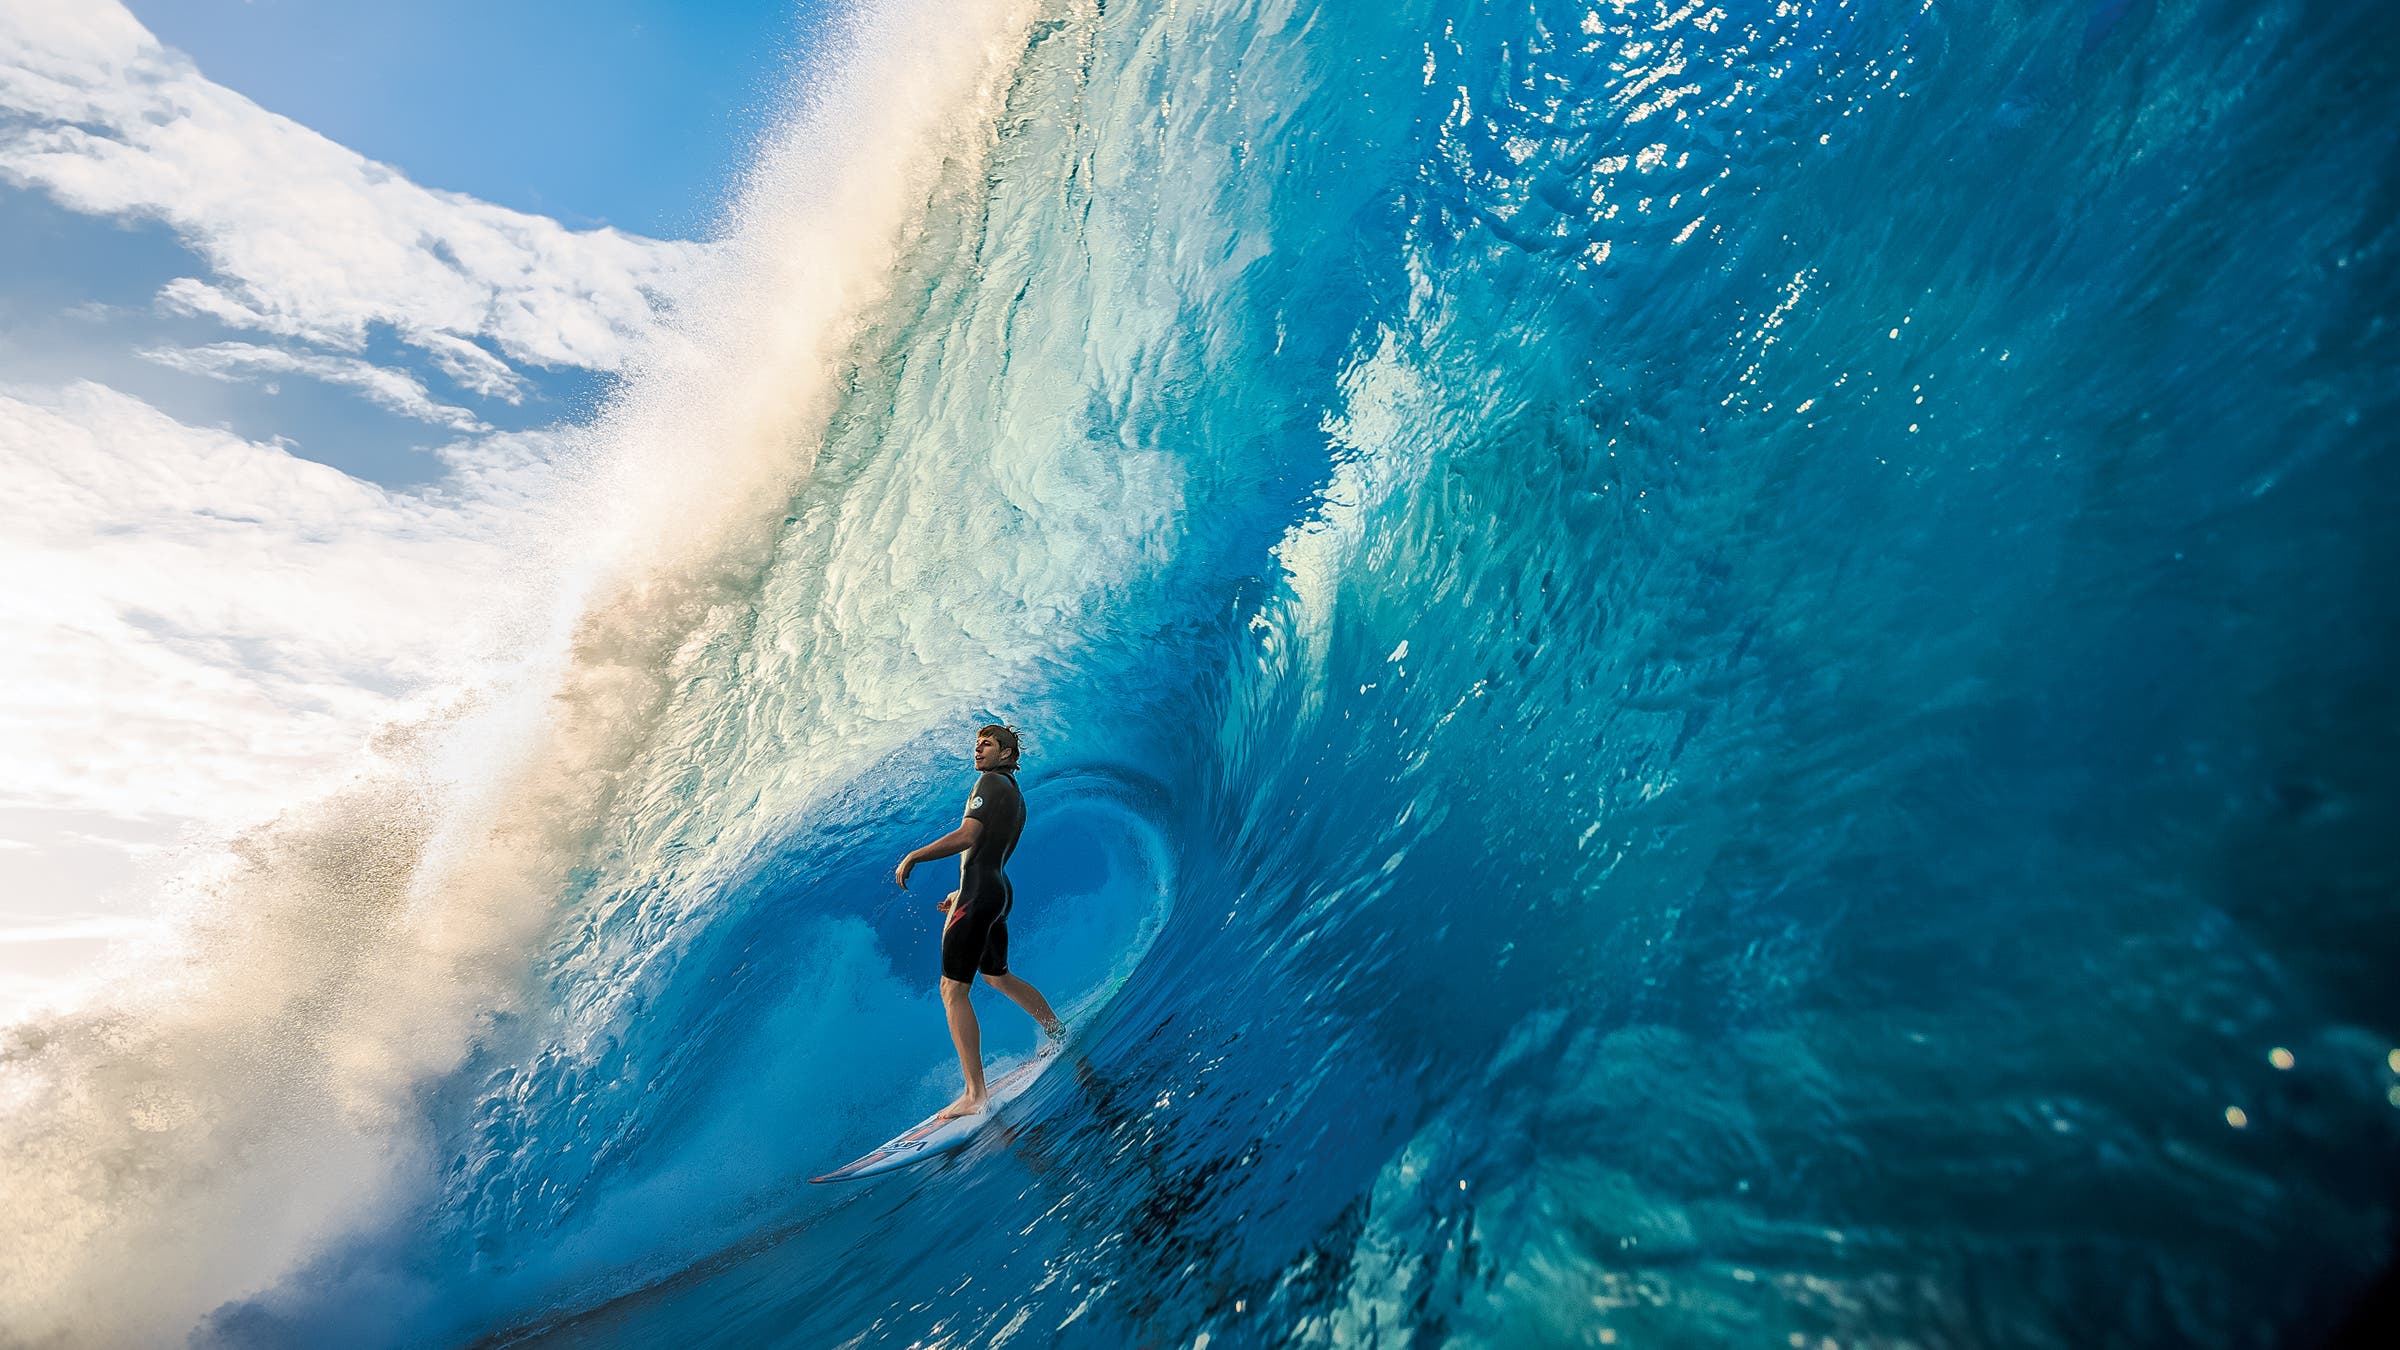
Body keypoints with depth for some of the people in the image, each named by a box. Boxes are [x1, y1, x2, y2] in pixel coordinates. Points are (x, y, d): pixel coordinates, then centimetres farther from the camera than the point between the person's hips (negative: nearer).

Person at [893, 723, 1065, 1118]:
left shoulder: (992, 782, -9)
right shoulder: (1016, 797, 19)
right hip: (999, 893, 10)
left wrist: (913, 856, -14)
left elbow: (967, 837, -20)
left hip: (979, 893, -10)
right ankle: (1059, 1032, 38)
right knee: (998, 976, 28)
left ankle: (975, 1095, -12)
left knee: (953, 990, -9)